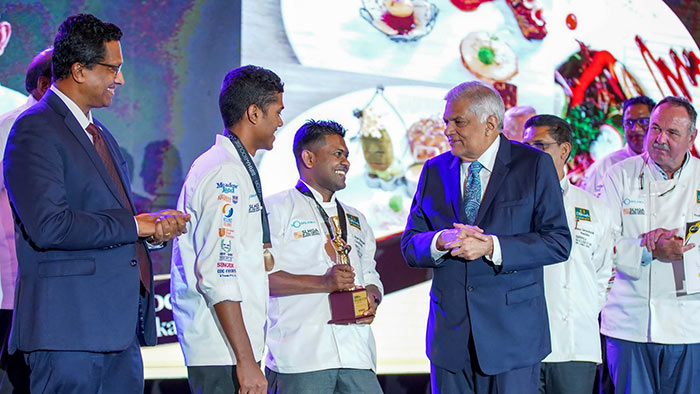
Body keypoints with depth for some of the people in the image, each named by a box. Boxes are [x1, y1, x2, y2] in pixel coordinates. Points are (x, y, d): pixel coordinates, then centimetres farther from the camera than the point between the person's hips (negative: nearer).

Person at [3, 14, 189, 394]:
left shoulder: (100, 134, 22)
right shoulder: (35, 129, -9)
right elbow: (48, 226, -21)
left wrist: (153, 226, 3)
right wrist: (135, 224, -13)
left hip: (120, 328, 9)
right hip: (69, 326, -9)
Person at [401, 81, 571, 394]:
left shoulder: (534, 165, -1)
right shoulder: (435, 170, 10)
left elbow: (558, 242, -7)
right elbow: (410, 245, 8)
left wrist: (491, 247, -18)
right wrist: (441, 241, -15)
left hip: (511, 330, -3)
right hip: (450, 330, 3)